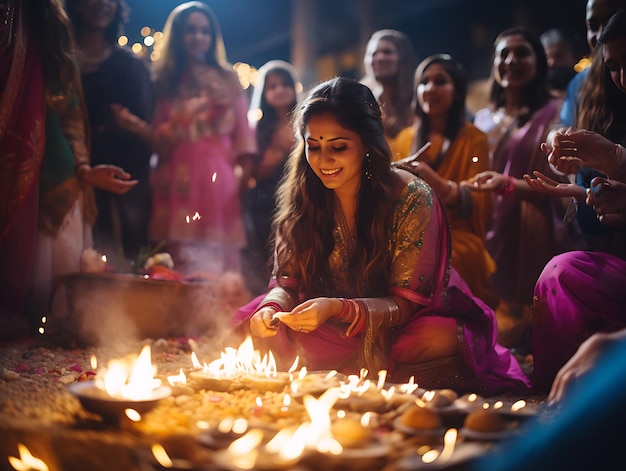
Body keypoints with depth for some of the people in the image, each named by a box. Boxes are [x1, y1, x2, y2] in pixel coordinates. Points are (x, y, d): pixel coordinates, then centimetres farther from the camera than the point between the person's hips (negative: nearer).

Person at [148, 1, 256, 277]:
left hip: (218, 178, 1)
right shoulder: (164, 80, 13)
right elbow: (157, 138, 6)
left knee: (218, 258, -2)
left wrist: (246, 173, -2)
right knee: (184, 260, -8)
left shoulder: (227, 79, 16)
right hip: (179, 178, -1)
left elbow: (242, 131, 9)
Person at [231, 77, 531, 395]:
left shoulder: (412, 199, -17)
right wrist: (272, 309, -26)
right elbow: (286, 283, -2)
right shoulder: (302, 196, -4)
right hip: (332, 334, 3)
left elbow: (404, 303, -17)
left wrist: (337, 309, -35)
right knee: (255, 328, -21)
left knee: (442, 341, -34)